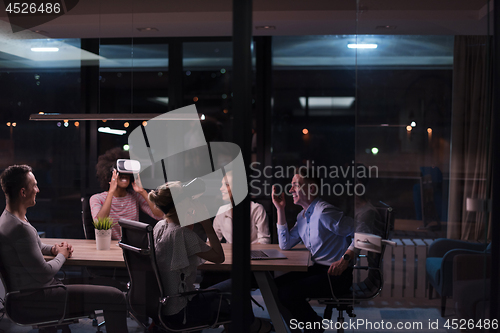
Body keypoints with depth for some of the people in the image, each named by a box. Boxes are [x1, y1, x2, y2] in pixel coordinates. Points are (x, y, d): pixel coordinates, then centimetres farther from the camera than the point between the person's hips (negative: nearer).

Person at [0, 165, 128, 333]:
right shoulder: (20, 228, -26)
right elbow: (44, 274, -23)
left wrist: (52, 249, 8)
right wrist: (61, 255, -3)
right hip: (32, 300, -11)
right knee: (115, 297, -15)